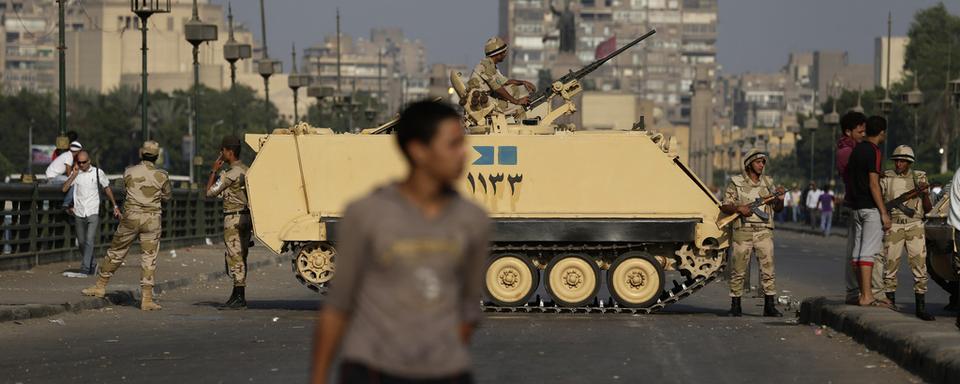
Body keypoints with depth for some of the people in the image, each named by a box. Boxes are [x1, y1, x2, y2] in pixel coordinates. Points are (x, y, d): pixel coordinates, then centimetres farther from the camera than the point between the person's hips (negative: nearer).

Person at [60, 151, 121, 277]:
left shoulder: (98, 173, 0)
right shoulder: (75, 173, 4)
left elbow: (107, 189, 13)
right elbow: (64, 189, -7)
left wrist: (115, 206, 15)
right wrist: (74, 174, -11)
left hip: (93, 213, -3)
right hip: (79, 213, 3)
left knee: (89, 241, -16)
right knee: (81, 243, 11)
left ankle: (84, 270, -21)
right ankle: (92, 265, 32)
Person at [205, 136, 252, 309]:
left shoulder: (229, 174, -15)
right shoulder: (247, 170, 12)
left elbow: (210, 192, -9)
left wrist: (214, 171, -1)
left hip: (233, 218, -9)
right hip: (246, 217, 9)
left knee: (235, 257, -6)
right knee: (240, 257, 13)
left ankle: (239, 297, -8)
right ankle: (237, 295, 16)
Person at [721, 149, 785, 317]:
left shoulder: (768, 182, 14)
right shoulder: (736, 183, 4)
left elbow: (777, 208, 15)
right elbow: (724, 207, 2)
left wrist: (780, 198, -5)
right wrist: (739, 209, -15)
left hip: (764, 232, 2)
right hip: (743, 232, -2)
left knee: (768, 269, -4)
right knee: (739, 271, 0)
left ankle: (770, 306, -2)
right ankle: (735, 305, 10)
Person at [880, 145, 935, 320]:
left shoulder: (919, 178, 8)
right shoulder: (886, 178, 5)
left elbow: (928, 209, 8)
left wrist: (924, 193, -9)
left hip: (915, 227, 1)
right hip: (893, 227, 0)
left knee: (920, 266, -7)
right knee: (890, 266, -3)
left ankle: (921, 308, -4)